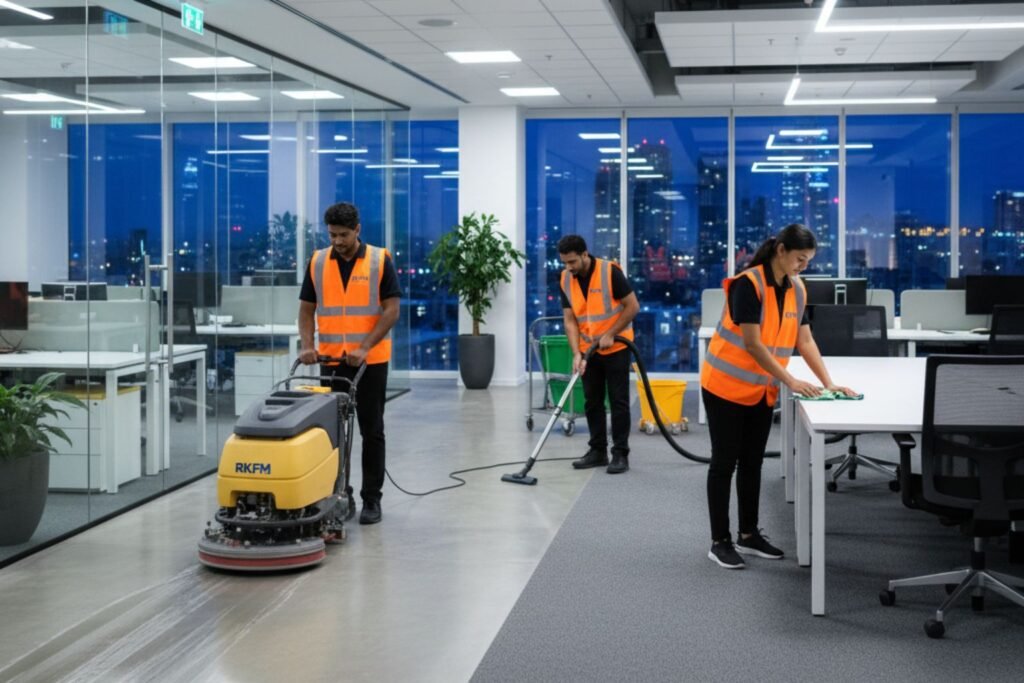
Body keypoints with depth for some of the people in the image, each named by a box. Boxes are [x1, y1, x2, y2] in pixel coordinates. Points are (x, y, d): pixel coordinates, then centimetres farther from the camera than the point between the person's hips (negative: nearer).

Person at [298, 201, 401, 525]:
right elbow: (306, 309, 5)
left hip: (371, 360, -3)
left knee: (371, 430, 1)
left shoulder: (380, 261, -6)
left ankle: (371, 499, 8)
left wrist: (364, 347, -19)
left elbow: (391, 309, -9)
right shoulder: (317, 262, 3)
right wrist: (307, 346, -11)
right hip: (331, 360, 3)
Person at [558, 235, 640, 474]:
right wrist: (577, 353, -16)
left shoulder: (610, 272, -20)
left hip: (616, 348, -5)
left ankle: (620, 454, 3)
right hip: (589, 350, 5)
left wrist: (610, 334, -18)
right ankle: (598, 451, 16)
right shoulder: (566, 280, -5)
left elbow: (632, 306, -15)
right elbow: (570, 320, -4)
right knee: (592, 401, 8)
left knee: (618, 401, -2)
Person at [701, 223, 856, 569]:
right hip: (726, 386, -7)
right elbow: (752, 343, -23)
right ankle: (720, 541, 6)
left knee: (752, 462, 13)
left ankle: (749, 534, 23)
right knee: (725, 462, -1)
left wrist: (828, 383, -4)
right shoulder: (748, 284, -21)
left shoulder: (796, 289, 3)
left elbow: (805, 340, 6)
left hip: (762, 390, 7)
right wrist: (791, 381, -23)